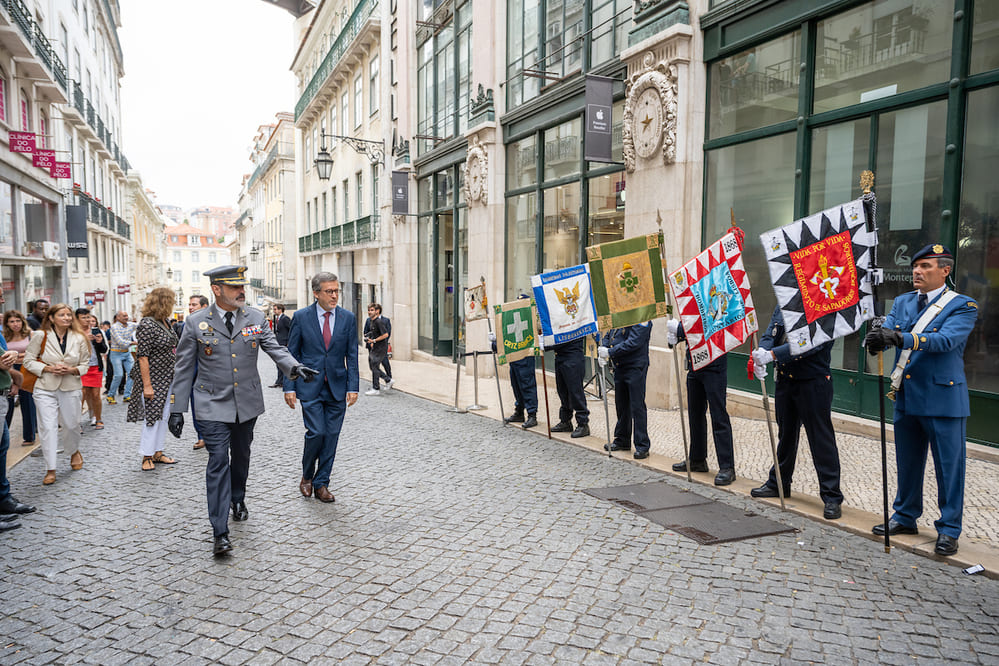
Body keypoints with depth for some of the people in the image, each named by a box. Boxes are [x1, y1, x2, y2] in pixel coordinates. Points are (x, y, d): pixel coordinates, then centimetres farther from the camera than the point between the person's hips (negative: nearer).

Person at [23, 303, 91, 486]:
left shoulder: (79, 338, 2)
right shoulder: (40, 336, -3)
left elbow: (85, 364, 8)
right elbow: (28, 360, 1)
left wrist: (72, 370, -12)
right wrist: (48, 369, -14)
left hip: (71, 388, 2)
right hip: (45, 388, -2)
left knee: (71, 424, 10)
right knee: (48, 427, -6)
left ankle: (74, 452, 41)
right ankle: (50, 470, 0)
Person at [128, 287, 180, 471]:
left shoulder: (165, 322, 8)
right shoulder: (147, 325, -18)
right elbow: (143, 356, -20)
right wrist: (147, 385, -23)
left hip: (166, 379, 9)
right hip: (153, 378, -9)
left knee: (163, 416, 13)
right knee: (153, 417, -3)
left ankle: (158, 453, 23)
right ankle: (146, 456, 10)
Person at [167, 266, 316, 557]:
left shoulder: (256, 318, 0)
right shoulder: (196, 323, -6)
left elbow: (274, 347, -3)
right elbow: (183, 369, -2)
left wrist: (294, 366, -25)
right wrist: (177, 409, -3)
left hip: (247, 402, 3)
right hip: (213, 405, -3)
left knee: (241, 456, 19)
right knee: (218, 462, -9)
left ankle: (238, 500, 46)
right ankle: (220, 533, -7)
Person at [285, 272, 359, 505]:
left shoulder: (348, 318, 2)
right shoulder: (301, 317, -3)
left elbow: (352, 355, 4)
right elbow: (291, 354, 1)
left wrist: (353, 387, -2)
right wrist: (289, 387, -5)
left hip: (337, 388, 2)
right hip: (310, 387, -2)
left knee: (331, 436, 5)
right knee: (316, 432, -8)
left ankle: (321, 484, 18)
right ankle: (307, 476, 18)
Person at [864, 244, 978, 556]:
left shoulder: (963, 306, -7)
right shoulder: (902, 302, 10)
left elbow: (945, 340, -24)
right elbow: (888, 330, -2)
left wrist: (902, 338, -39)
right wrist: (878, 338, -28)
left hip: (944, 398, -5)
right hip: (907, 396, 5)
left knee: (949, 467, 4)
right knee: (907, 463, 16)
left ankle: (948, 530, 17)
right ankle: (905, 517, 31)